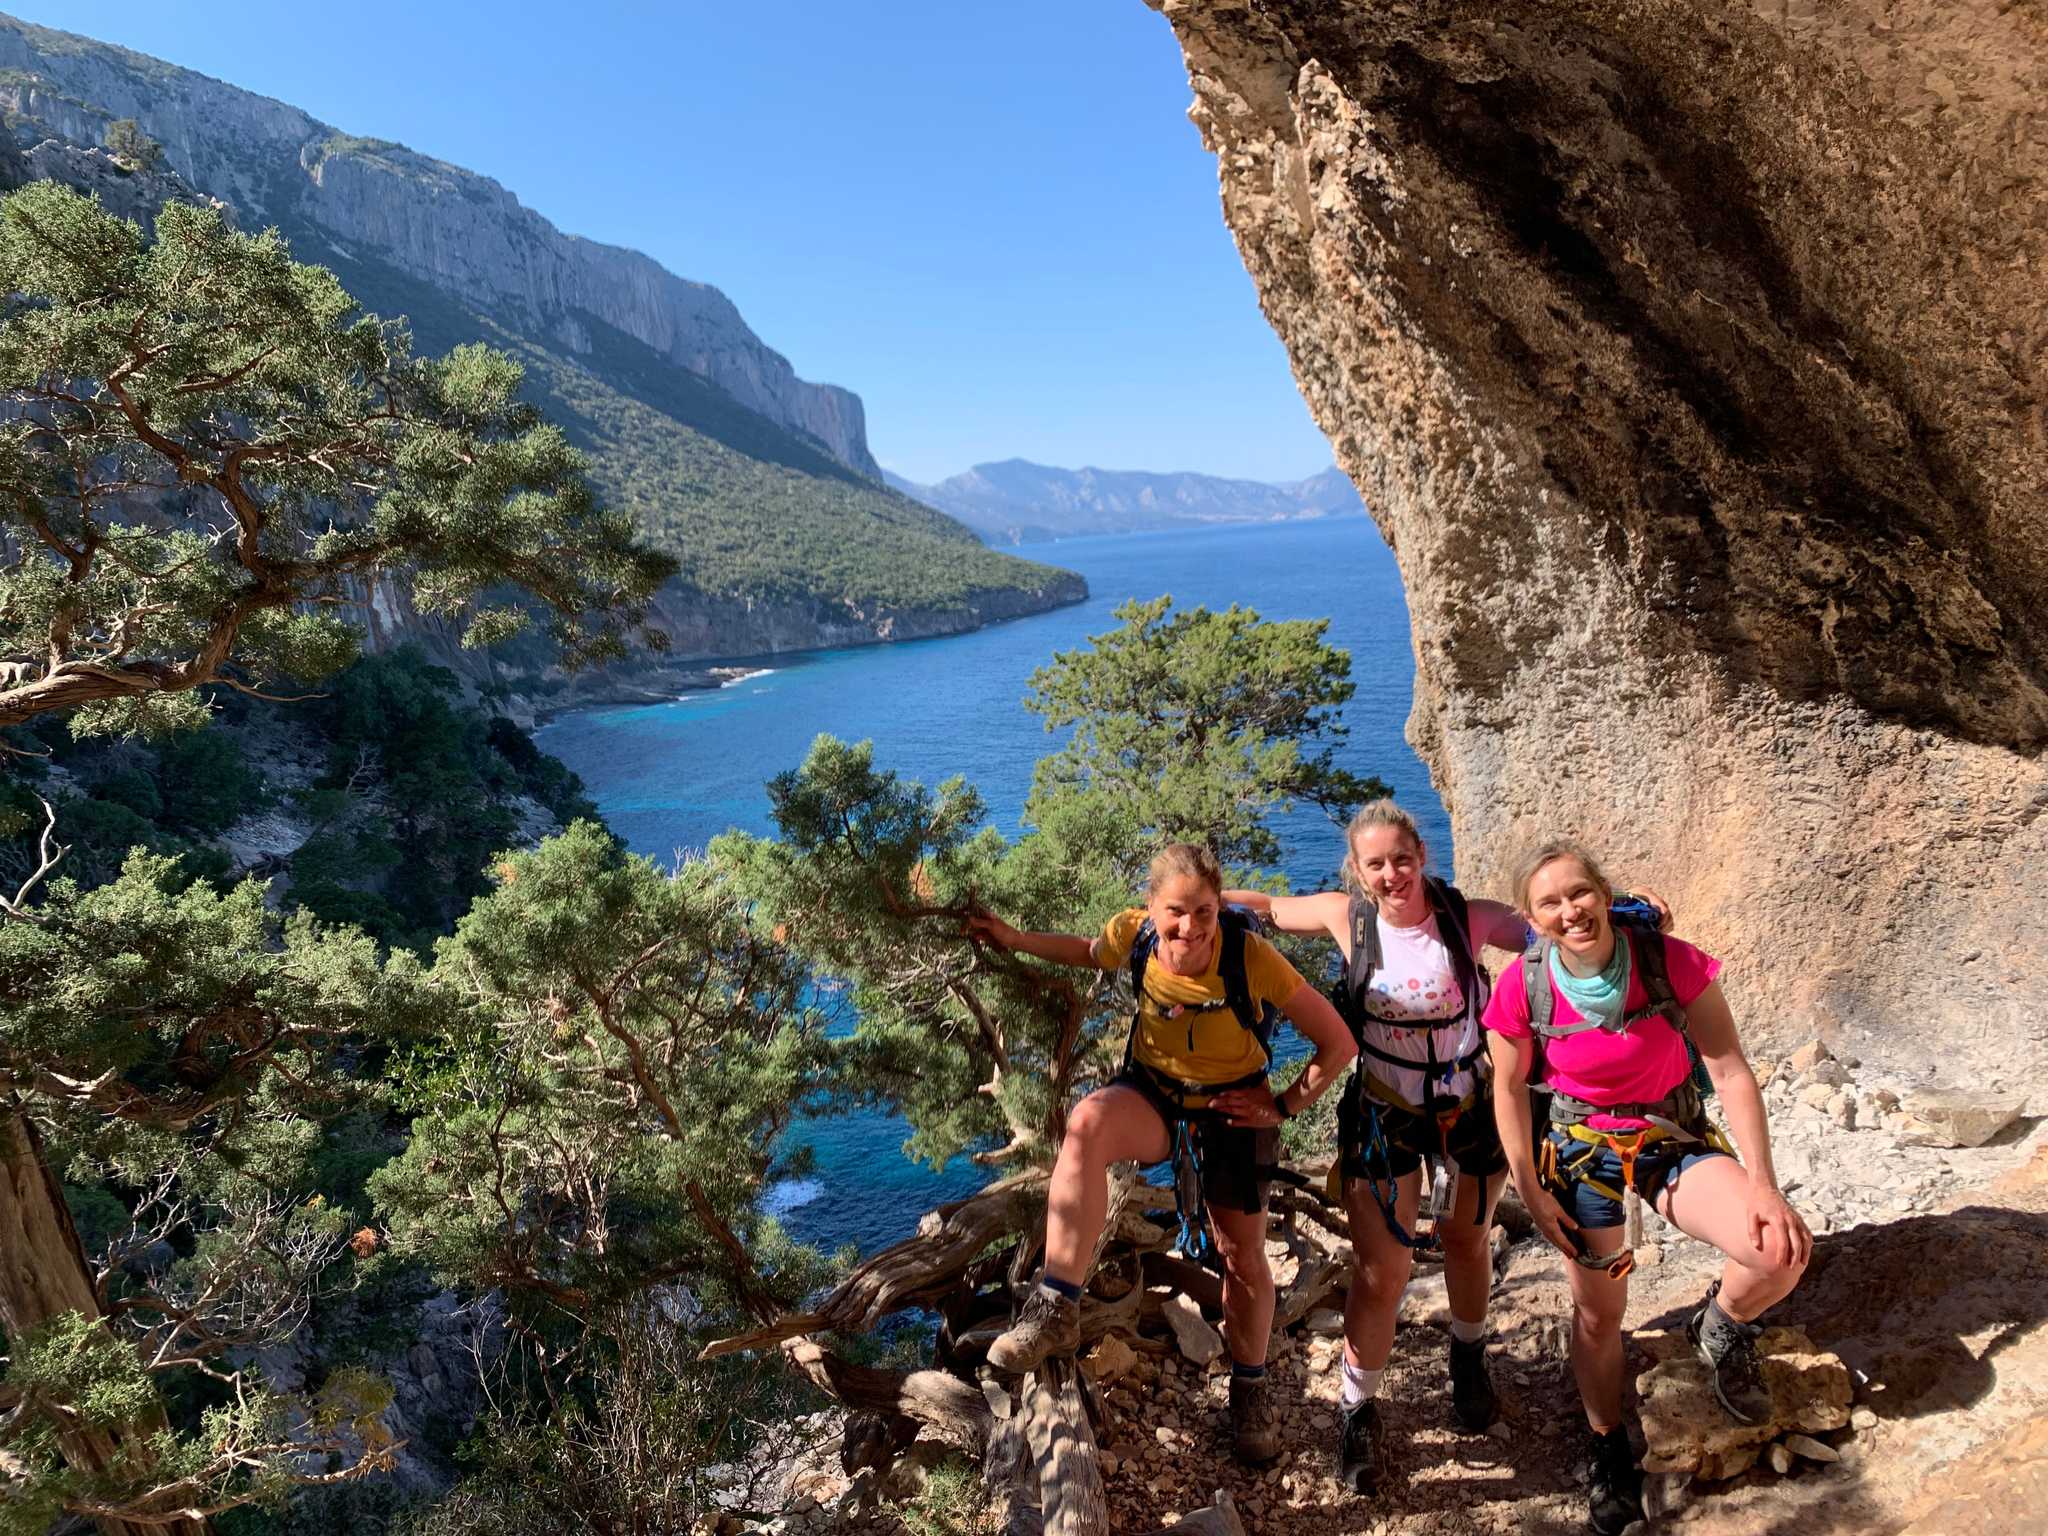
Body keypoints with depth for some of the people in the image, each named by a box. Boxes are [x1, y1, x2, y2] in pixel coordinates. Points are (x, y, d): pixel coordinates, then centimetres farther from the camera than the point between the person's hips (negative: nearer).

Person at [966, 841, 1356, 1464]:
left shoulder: (1251, 956, -28)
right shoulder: (1135, 933, -19)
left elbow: (1338, 1042, -18)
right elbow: (1090, 951, 8)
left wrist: (1286, 1105, -13)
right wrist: (1014, 939, -2)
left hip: (1232, 1107, -1)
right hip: (1152, 1090, 1)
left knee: (1243, 1255, 8)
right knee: (1090, 1121, -34)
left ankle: (1249, 1391, 37)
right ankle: (1056, 1309, -29)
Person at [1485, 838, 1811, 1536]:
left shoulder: (1672, 962, -21)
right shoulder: (1523, 987, -19)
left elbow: (1730, 1069, -15)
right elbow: (1509, 1089, -6)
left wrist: (1761, 1184, -20)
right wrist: (1531, 1193, -4)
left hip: (1676, 1138, 0)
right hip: (1583, 1149, 0)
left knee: (1783, 1250, -23)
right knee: (1597, 1313, 8)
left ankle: (1720, 1328, 12)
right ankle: (1611, 1453, 36)